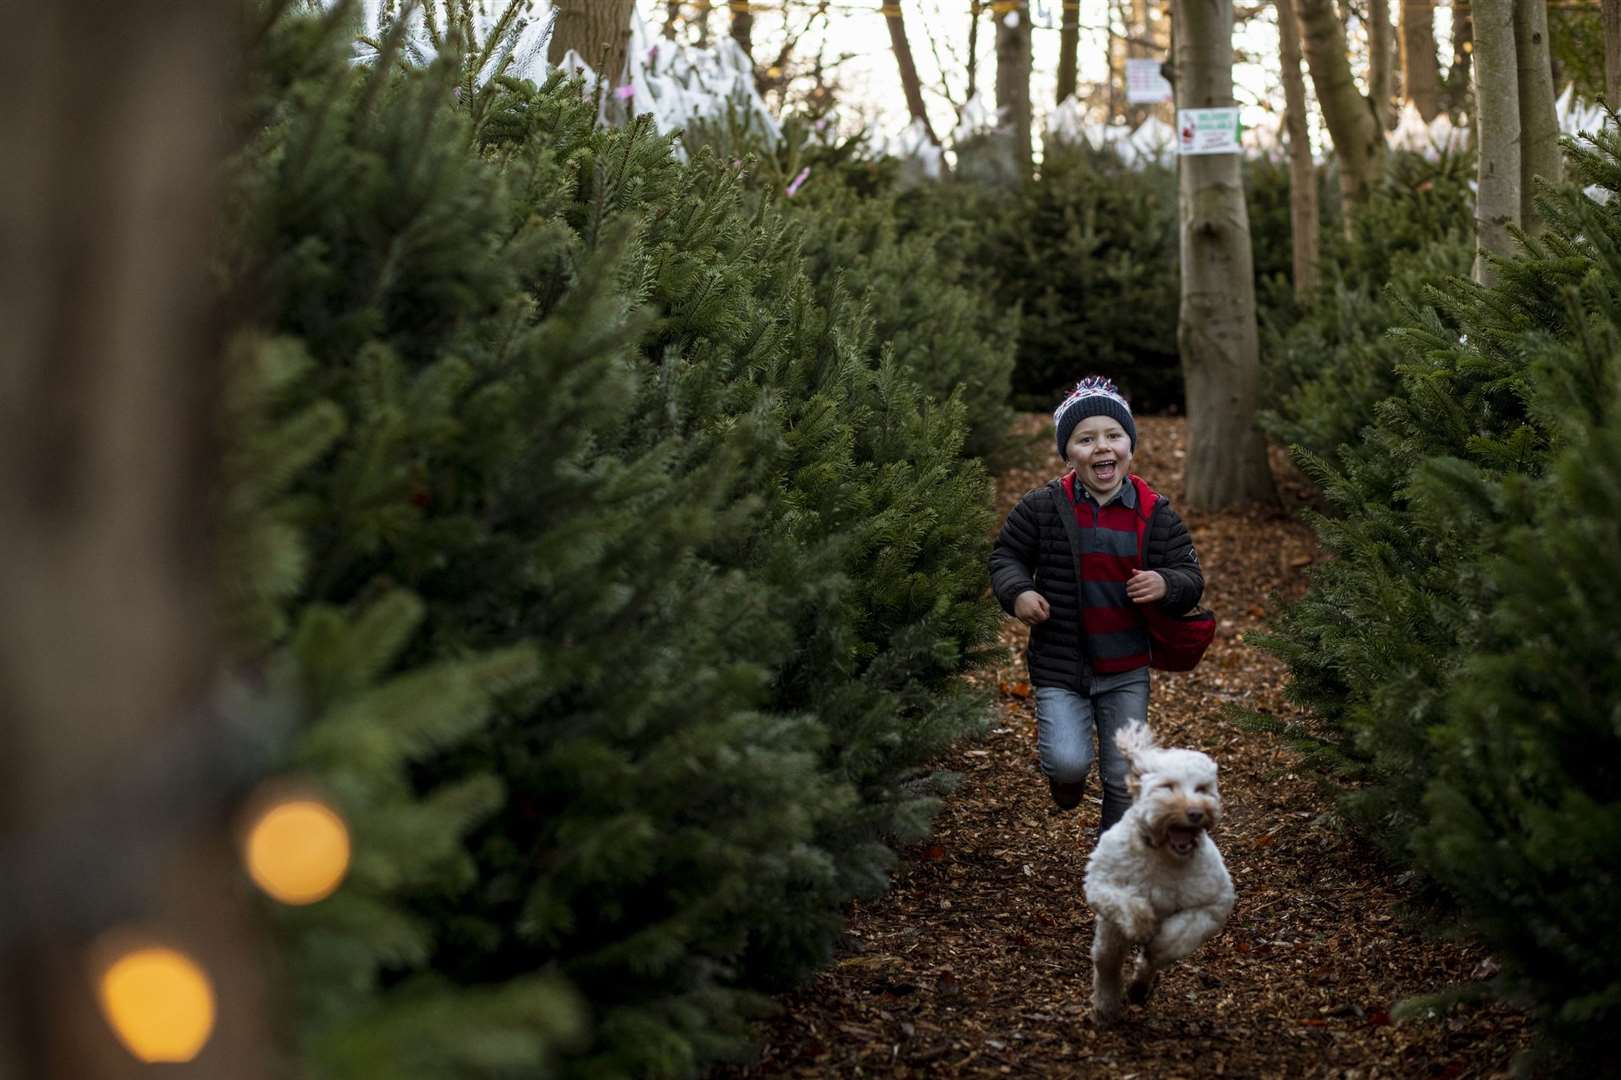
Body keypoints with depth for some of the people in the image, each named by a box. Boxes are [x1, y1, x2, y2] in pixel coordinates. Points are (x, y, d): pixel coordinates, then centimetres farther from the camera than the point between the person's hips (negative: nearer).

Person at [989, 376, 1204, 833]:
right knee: (1068, 762, -18)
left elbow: (1191, 576, 2)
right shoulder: (1042, 507, -8)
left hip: (1127, 671, 2)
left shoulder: (1156, 513, -3)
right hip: (1060, 665, -2)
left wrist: (1167, 585, -21)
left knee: (1124, 779, 8)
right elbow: (1006, 555, 4)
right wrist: (1017, 592, -16)